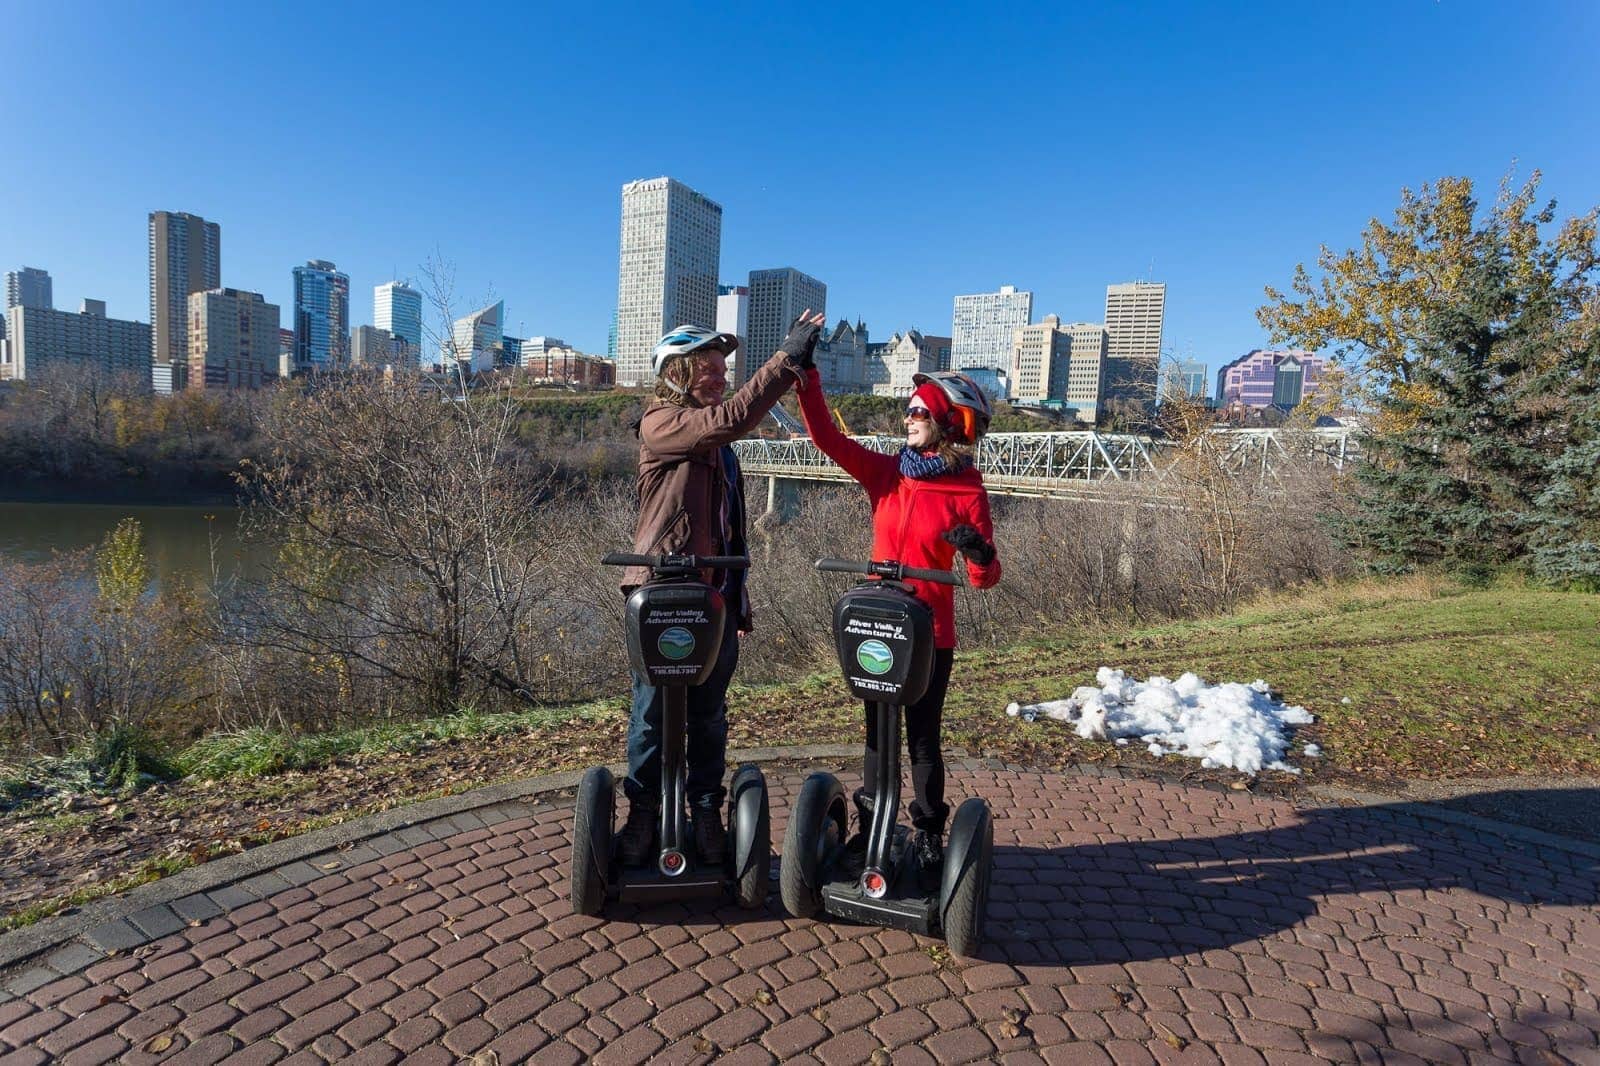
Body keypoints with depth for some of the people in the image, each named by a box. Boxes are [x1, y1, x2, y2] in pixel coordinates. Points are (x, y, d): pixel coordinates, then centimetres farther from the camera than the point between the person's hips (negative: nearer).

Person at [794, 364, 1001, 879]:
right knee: (877, 731, 16)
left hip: (930, 634, -3)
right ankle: (871, 826, 32)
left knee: (922, 737, 10)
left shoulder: (968, 491, -8)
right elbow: (826, 437, -5)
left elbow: (984, 579, -8)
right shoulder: (885, 473, 1)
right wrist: (807, 376, -12)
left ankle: (929, 835, 28)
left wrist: (980, 553, -29)